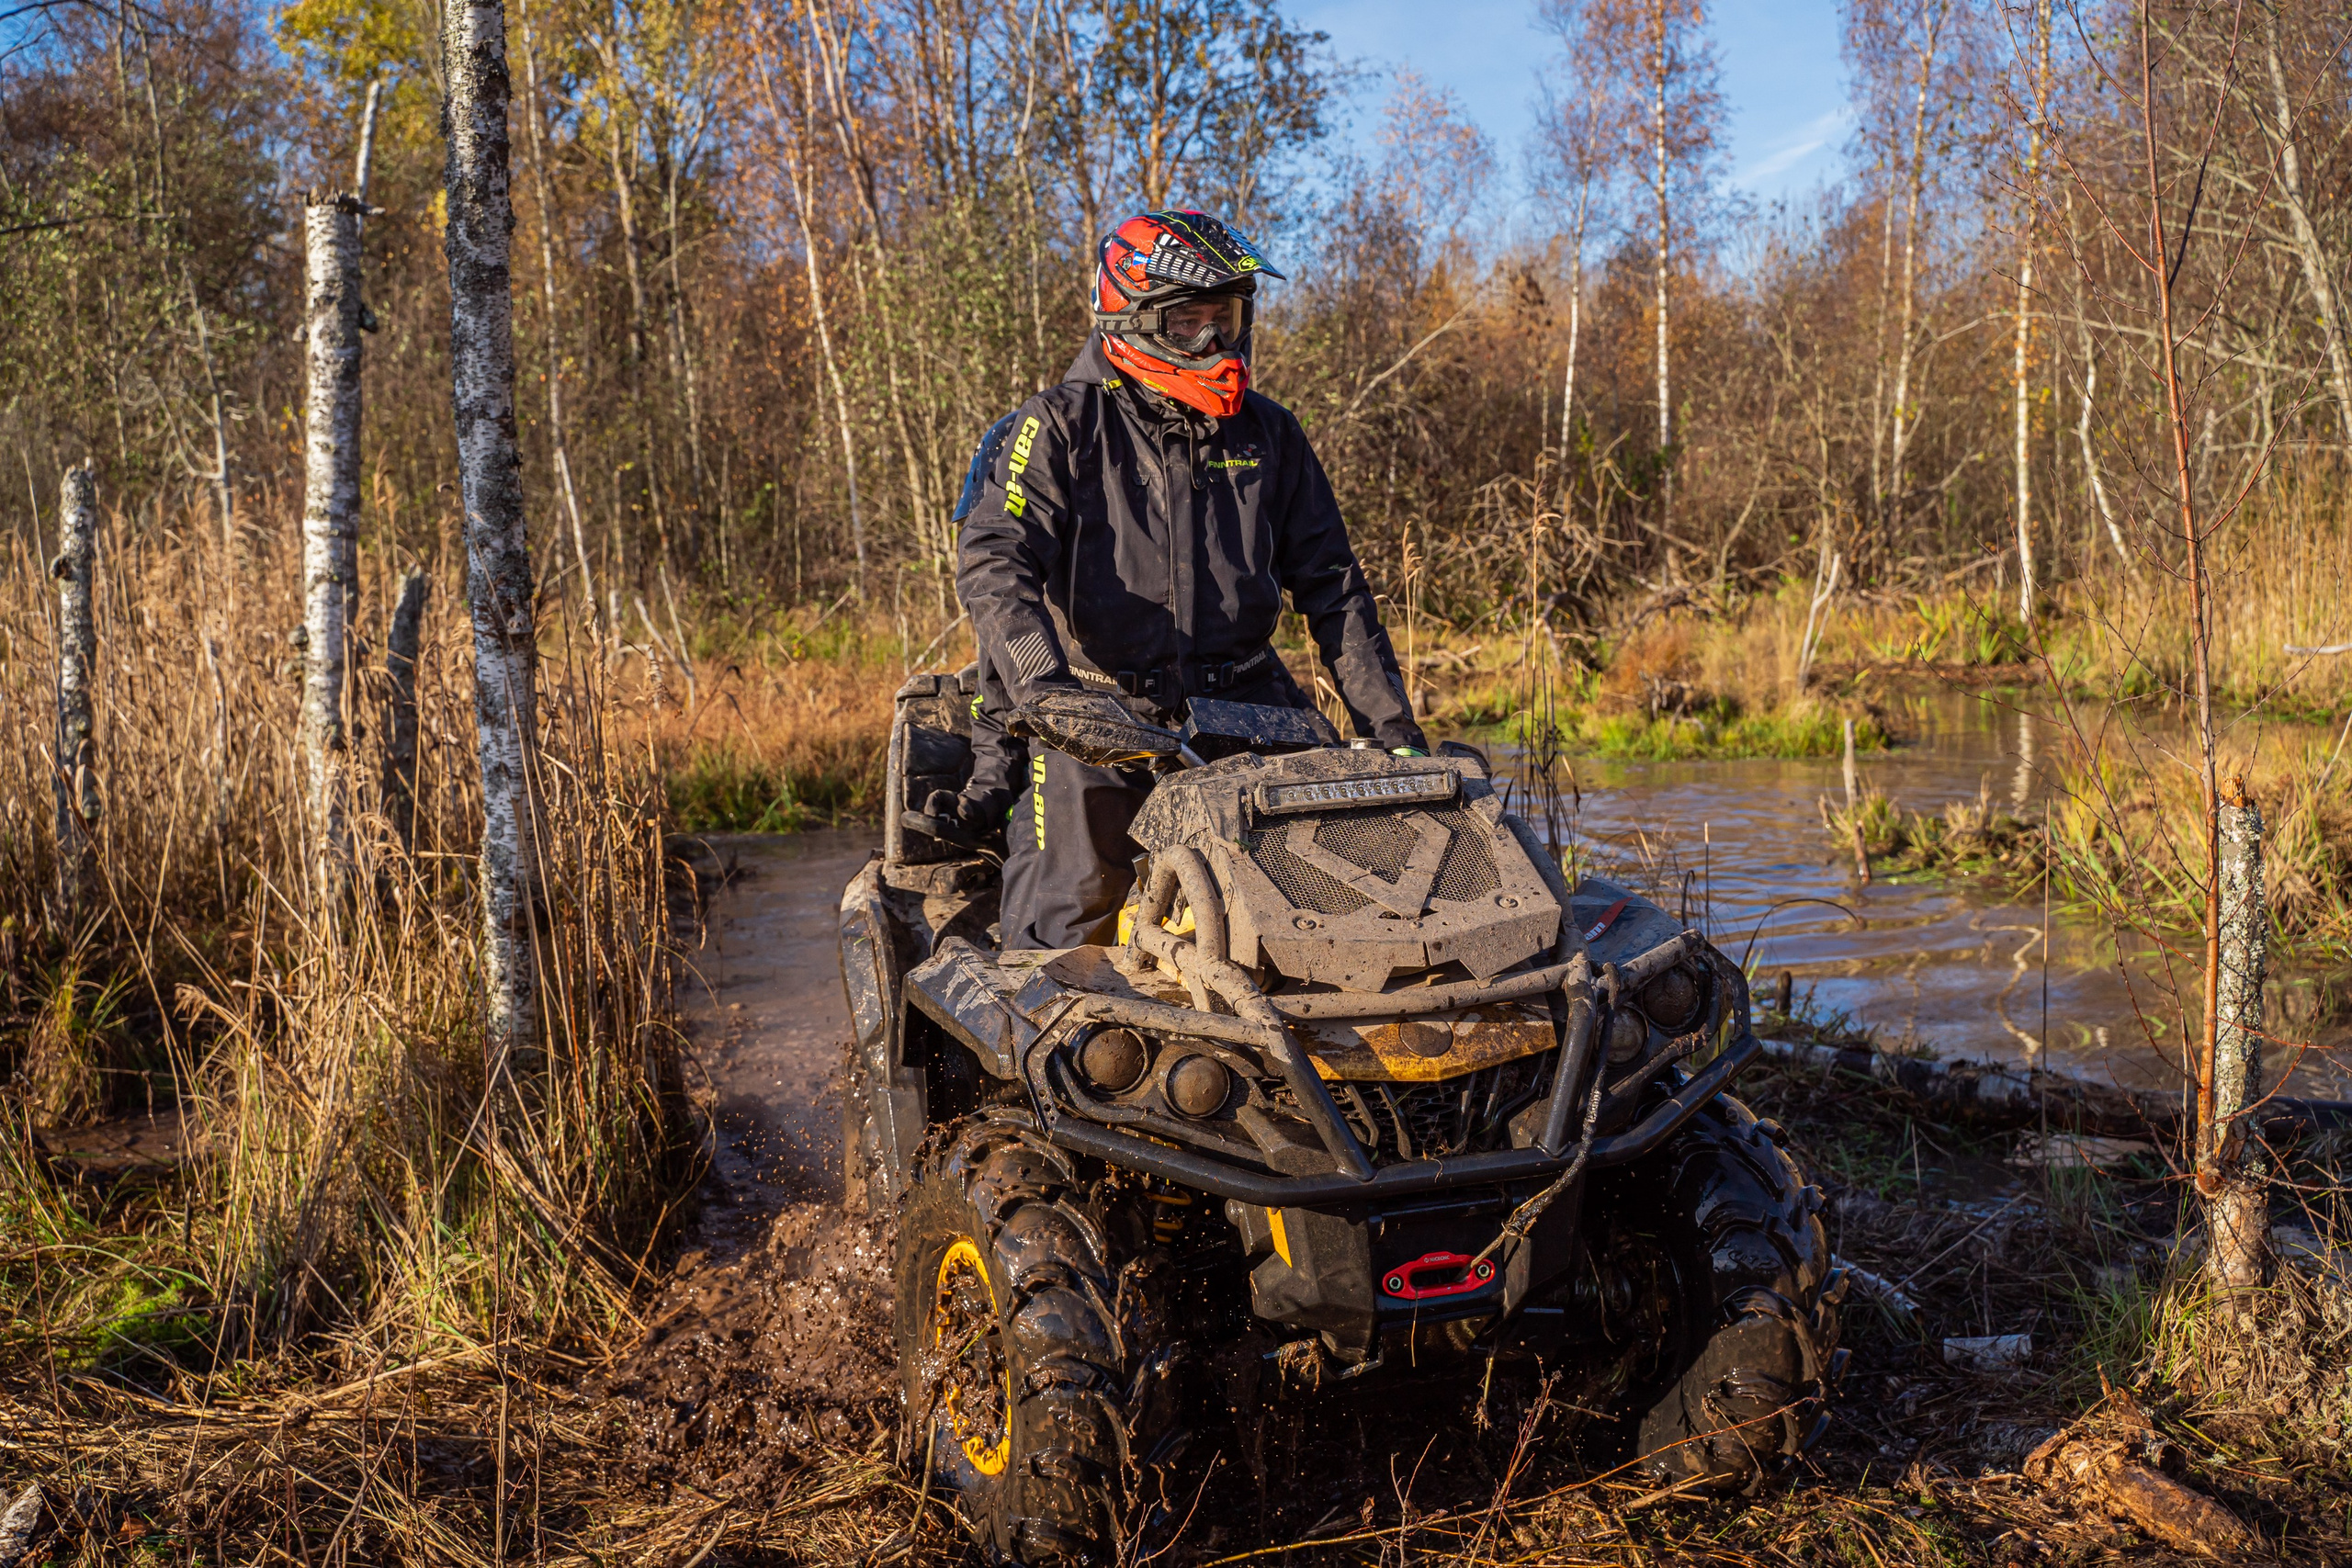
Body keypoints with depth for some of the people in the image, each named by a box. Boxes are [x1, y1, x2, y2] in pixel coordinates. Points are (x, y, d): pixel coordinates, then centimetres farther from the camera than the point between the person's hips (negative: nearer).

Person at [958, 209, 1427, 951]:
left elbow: (1329, 583, 15)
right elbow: (993, 561, -12)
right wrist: (1046, 684, -29)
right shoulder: (1063, 426, 0)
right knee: (1068, 928, -8)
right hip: (1103, 713, -3)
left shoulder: (1267, 433, 13)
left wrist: (1390, 723, 7)